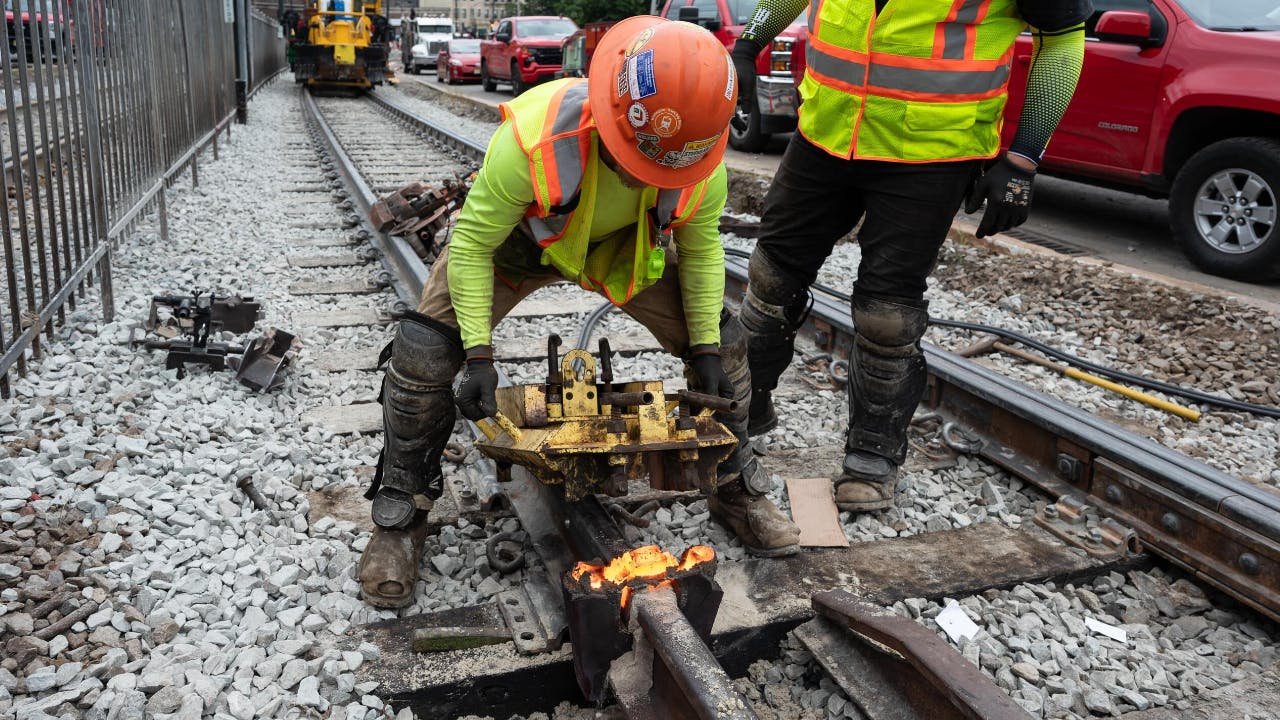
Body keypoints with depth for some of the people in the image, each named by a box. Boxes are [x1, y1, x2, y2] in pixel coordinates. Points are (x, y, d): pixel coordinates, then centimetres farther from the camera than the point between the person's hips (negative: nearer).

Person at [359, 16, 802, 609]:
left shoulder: (703, 164, -29)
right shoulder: (533, 138, -43)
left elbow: (700, 248, -7)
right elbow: (472, 243, -27)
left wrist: (706, 347, -9)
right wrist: (478, 355, -30)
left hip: (624, 246, 3)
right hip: (516, 240, -2)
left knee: (721, 342, -4)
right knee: (424, 354, -18)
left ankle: (736, 490, 20)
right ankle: (400, 518, 3)